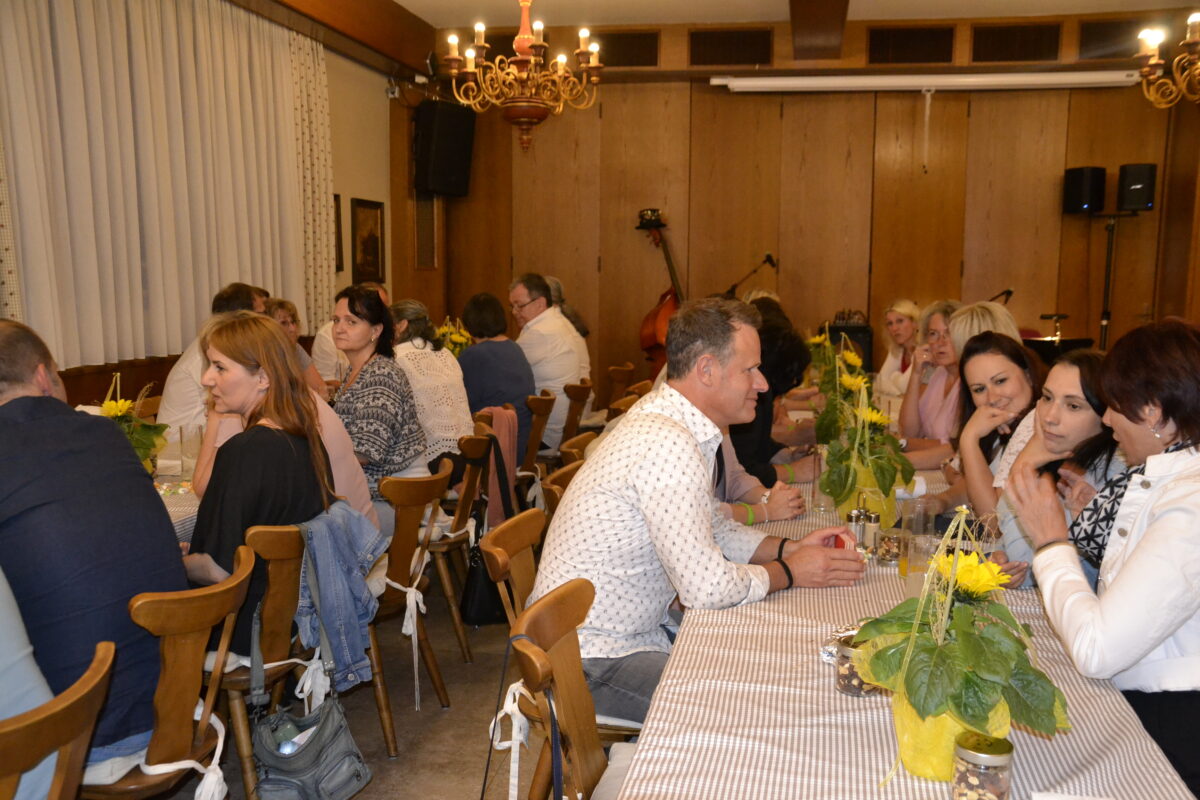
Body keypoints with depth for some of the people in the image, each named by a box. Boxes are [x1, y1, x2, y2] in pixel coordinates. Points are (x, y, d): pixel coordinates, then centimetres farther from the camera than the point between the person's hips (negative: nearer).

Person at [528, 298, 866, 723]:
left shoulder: (666, 417, 5)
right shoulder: (668, 443, -27)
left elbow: (711, 529, 16)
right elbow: (708, 587, -27)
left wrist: (787, 548, 2)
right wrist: (789, 573, -10)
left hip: (635, 631, 10)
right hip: (592, 661, -10)